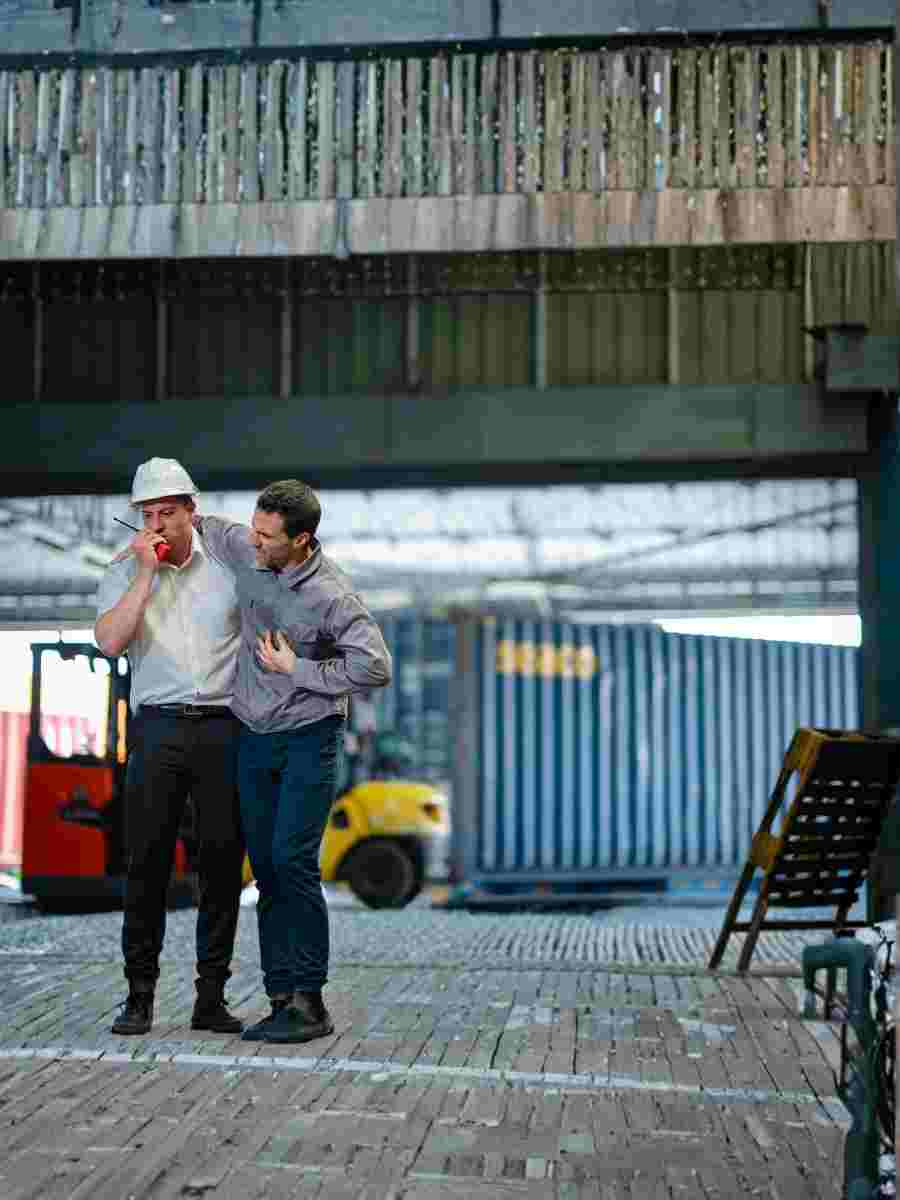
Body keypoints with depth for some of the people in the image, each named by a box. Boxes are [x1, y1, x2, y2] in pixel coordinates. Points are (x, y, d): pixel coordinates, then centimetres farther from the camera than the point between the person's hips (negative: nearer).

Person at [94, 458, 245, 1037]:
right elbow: (110, 641, -10)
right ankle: (139, 995, 5)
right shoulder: (125, 572, 6)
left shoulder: (229, 565, 6)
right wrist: (146, 572, -11)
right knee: (146, 863, -3)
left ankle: (212, 998, 8)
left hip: (224, 727, 0)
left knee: (223, 863, 0)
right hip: (158, 728, 0)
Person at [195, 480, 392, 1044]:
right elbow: (206, 526, 19)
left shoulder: (332, 596, -20)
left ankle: (309, 1002, -10)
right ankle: (282, 997, 9)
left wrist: (295, 669, -18)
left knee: (293, 860, -15)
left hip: (310, 737, -6)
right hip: (254, 737, 6)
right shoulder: (244, 547, -2)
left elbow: (375, 668, -22)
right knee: (265, 867, 4)